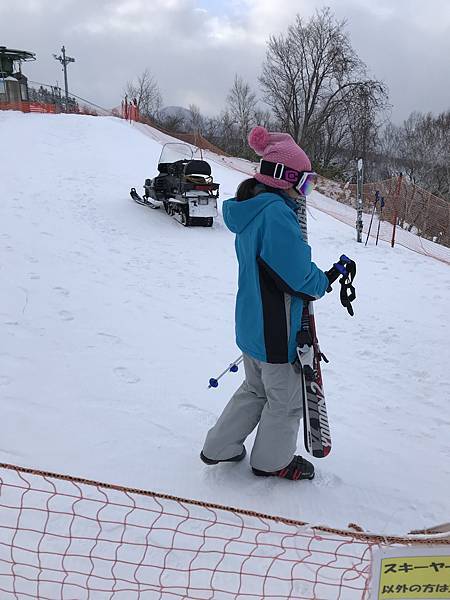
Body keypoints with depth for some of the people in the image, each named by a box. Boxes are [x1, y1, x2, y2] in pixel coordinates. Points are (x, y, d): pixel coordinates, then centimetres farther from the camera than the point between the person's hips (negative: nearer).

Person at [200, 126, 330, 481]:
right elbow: (298, 275, -24)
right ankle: (272, 461, 35)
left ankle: (220, 447, 36)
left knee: (256, 389, 27)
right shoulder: (276, 212, -24)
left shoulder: (250, 210, 7)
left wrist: (315, 278, 6)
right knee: (287, 398, 14)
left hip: (251, 324, 9)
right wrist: (323, 283, -3)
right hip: (276, 331, -9)